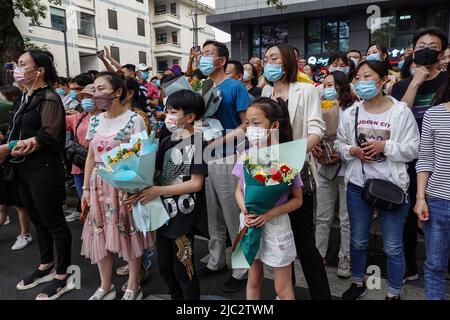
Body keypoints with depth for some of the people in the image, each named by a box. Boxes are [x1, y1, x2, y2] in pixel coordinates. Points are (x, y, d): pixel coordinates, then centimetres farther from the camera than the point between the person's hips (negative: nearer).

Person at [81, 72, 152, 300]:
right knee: (100, 235, 11)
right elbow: (91, 156, 13)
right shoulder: (95, 121, 8)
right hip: (99, 186, 6)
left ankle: (133, 288, 22)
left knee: (128, 234, 3)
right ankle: (105, 287, 30)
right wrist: (86, 188, 11)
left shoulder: (134, 120, -10)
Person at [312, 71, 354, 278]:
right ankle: (319, 254, 27)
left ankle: (345, 258, 22)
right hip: (325, 169, 5)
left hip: (346, 169, -4)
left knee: (346, 219, 7)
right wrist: (315, 150, -6)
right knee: (322, 217, 14)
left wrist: (342, 154, -17)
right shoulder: (321, 110, 6)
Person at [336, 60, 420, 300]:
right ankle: (357, 284, 39)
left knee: (393, 247, 9)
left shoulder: (401, 111, -6)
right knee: (358, 241, 17)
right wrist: (352, 151, -12)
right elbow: (339, 144, 8)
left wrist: (385, 146, -19)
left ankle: (394, 294, 31)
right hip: (357, 185, 3)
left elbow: (413, 149, -6)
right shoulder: (350, 113, 2)